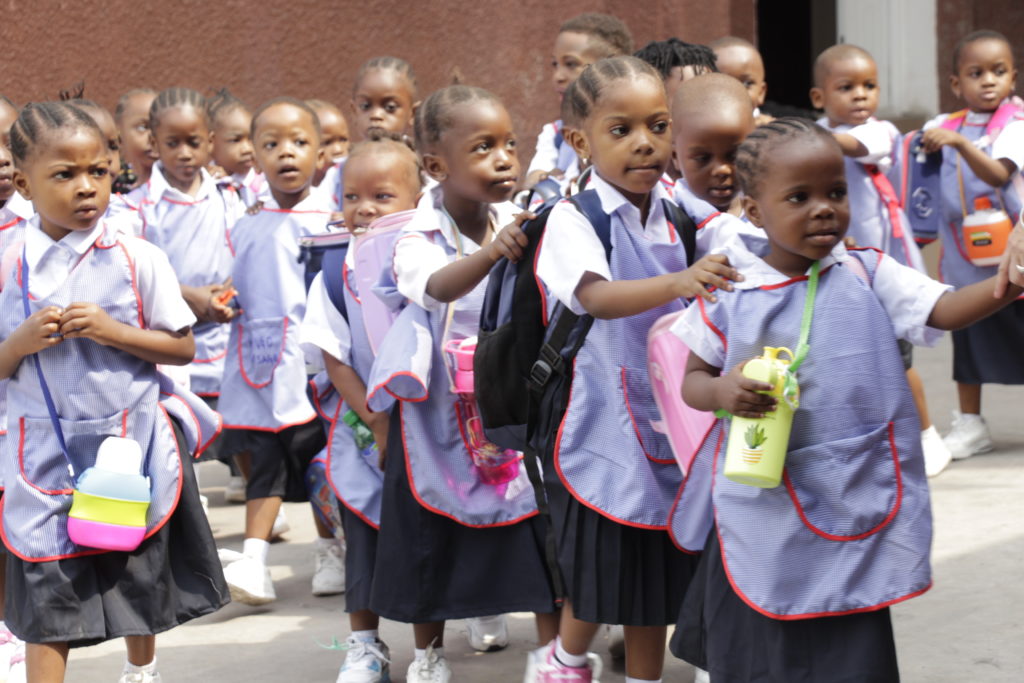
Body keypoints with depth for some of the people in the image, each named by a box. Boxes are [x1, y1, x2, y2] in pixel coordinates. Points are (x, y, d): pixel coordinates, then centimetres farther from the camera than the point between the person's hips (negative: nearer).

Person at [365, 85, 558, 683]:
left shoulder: (520, 226, -6)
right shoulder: (420, 240, -16)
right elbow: (437, 286, -40)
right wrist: (490, 253, -58)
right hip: (442, 413, -2)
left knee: (542, 530, 2)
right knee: (431, 538, 9)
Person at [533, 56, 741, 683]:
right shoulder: (573, 219, -14)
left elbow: (712, 303, 14)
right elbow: (599, 298, -32)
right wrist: (678, 281, -47)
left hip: (669, 419, 4)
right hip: (603, 421, -4)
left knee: (659, 576, 12)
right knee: (599, 567, 5)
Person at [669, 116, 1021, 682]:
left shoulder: (868, 276, -1)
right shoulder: (727, 293, -2)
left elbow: (945, 311, -12)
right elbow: (692, 381, 6)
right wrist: (723, 391, -17)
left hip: (854, 502, 0)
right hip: (762, 513, 0)